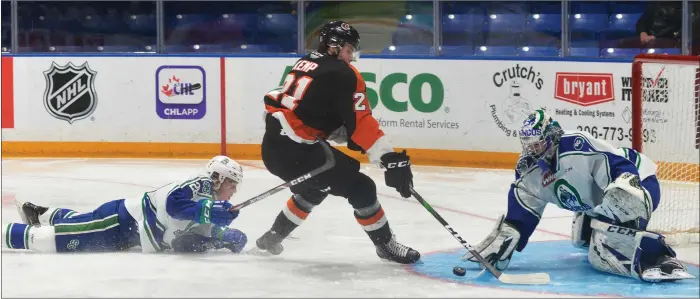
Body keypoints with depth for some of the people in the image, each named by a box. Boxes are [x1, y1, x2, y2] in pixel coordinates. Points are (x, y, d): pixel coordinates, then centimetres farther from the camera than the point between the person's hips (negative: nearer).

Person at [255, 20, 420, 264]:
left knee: (315, 187, 33)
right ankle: (386, 245, 9)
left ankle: (272, 237, 41)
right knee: (360, 188, -2)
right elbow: (360, 122, -17)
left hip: (273, 146, 9)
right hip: (295, 151, -9)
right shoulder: (342, 74, -9)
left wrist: (346, 134, 15)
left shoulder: (305, 63, 17)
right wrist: (390, 160, -21)